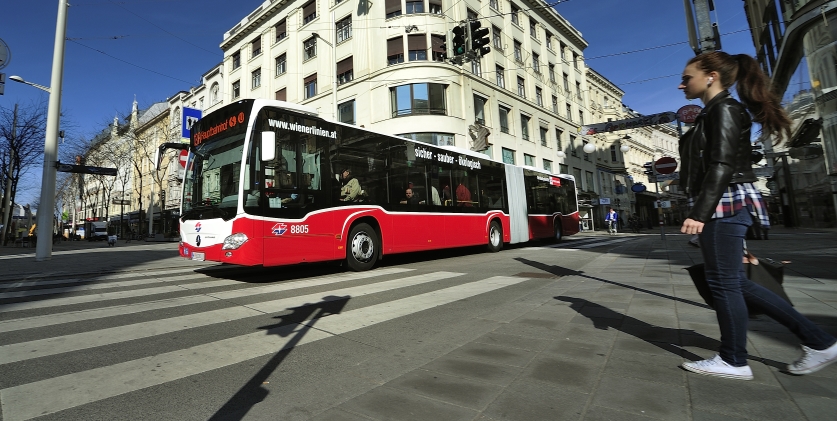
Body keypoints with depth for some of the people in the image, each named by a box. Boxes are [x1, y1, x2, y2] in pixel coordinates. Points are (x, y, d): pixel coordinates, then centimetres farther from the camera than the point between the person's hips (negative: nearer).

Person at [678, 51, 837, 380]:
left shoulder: (723, 109, -8)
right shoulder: (713, 113, 21)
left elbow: (722, 167, -19)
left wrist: (698, 213, -26)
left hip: (725, 205, -10)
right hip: (723, 206, 10)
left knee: (723, 282, -2)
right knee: (733, 282, 13)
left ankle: (733, 361, 11)